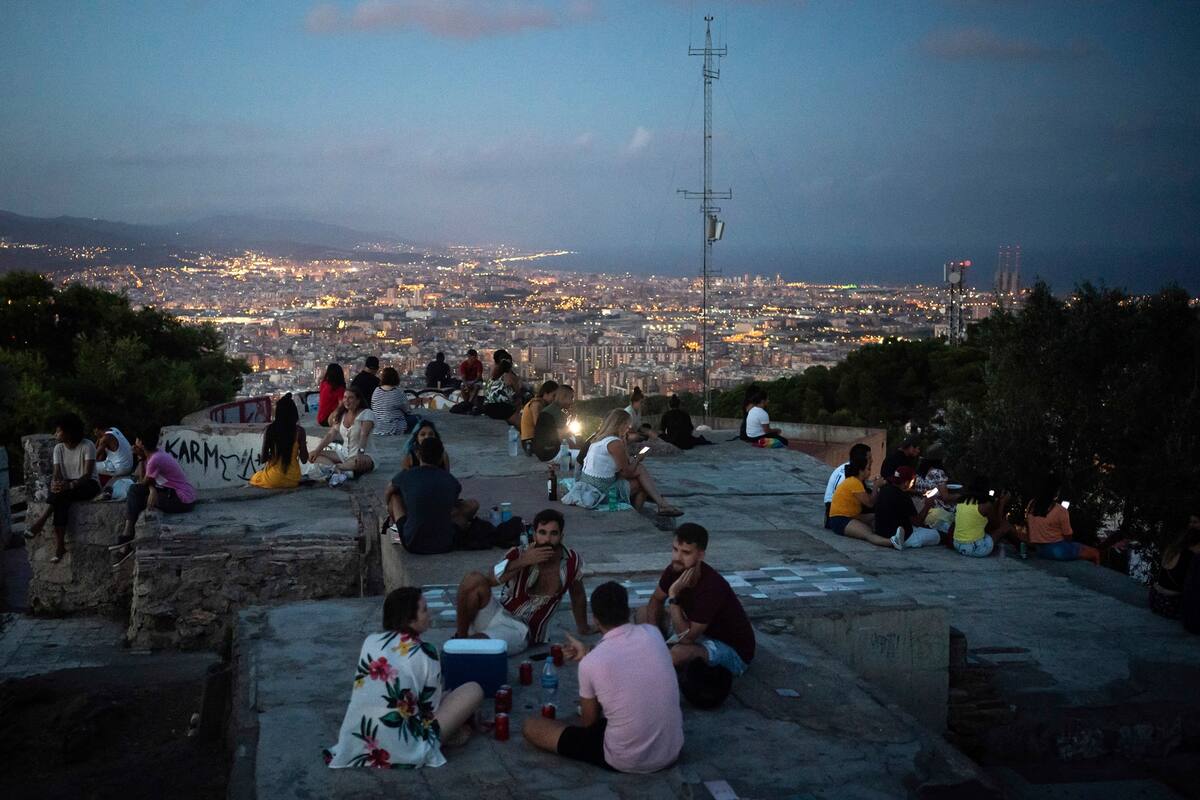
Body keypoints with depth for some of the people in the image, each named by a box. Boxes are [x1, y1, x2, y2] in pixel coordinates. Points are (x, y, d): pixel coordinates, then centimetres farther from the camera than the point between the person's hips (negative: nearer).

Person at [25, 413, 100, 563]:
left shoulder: (87, 446, -13)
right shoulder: (59, 448, 4)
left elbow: (88, 474, -22)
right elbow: (56, 473, -6)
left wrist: (70, 485, -39)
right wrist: (55, 484, -30)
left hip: (88, 485, -4)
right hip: (68, 487, 4)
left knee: (62, 494, -36)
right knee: (61, 501, -31)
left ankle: (41, 521, -32)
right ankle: (59, 545, -37)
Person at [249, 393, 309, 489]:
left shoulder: (269, 430, -9)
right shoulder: (299, 431, -9)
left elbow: (263, 459, -6)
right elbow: (304, 459, -5)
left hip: (273, 480, -3)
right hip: (293, 480, 3)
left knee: (253, 478, 31)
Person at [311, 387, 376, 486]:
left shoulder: (367, 413, -8)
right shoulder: (341, 415, 11)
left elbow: (364, 434, -24)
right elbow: (330, 434, 5)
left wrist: (360, 452, -39)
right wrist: (317, 451, -7)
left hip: (364, 455, -7)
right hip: (344, 453, 7)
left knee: (361, 461, -43)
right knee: (313, 456, -11)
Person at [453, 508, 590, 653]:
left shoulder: (572, 561, -7)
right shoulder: (518, 555, -11)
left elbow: (578, 595, 12)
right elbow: (490, 580, -27)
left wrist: (583, 629, 23)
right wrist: (522, 562, -35)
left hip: (520, 632, -2)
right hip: (498, 614, 2)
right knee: (474, 579, -28)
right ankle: (460, 638, -9)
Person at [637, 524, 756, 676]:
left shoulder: (712, 587, -35)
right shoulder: (675, 570, -13)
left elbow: (686, 638, -32)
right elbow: (656, 601, 6)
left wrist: (673, 595, -34)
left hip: (734, 651, -8)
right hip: (701, 632, 8)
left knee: (680, 652, -37)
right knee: (644, 613, 4)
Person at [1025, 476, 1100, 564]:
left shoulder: (1031, 505, -3)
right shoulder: (1061, 511, -20)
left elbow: (1027, 525, 12)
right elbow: (1068, 536, -11)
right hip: (1058, 551, -7)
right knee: (1095, 553, 5)